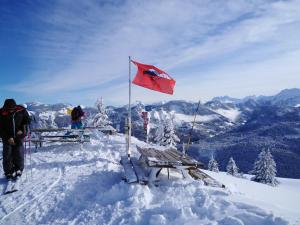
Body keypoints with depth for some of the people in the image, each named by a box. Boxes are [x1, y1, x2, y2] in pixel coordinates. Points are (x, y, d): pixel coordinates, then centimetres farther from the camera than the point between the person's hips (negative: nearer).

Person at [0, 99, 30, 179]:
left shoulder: (21, 110, -9)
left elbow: (27, 120, 5)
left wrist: (22, 130, -9)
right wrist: (8, 137, -16)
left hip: (19, 136, 0)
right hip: (7, 138, 0)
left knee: (19, 154, -2)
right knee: (7, 155, 1)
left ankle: (18, 170, 13)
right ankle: (8, 172, 13)